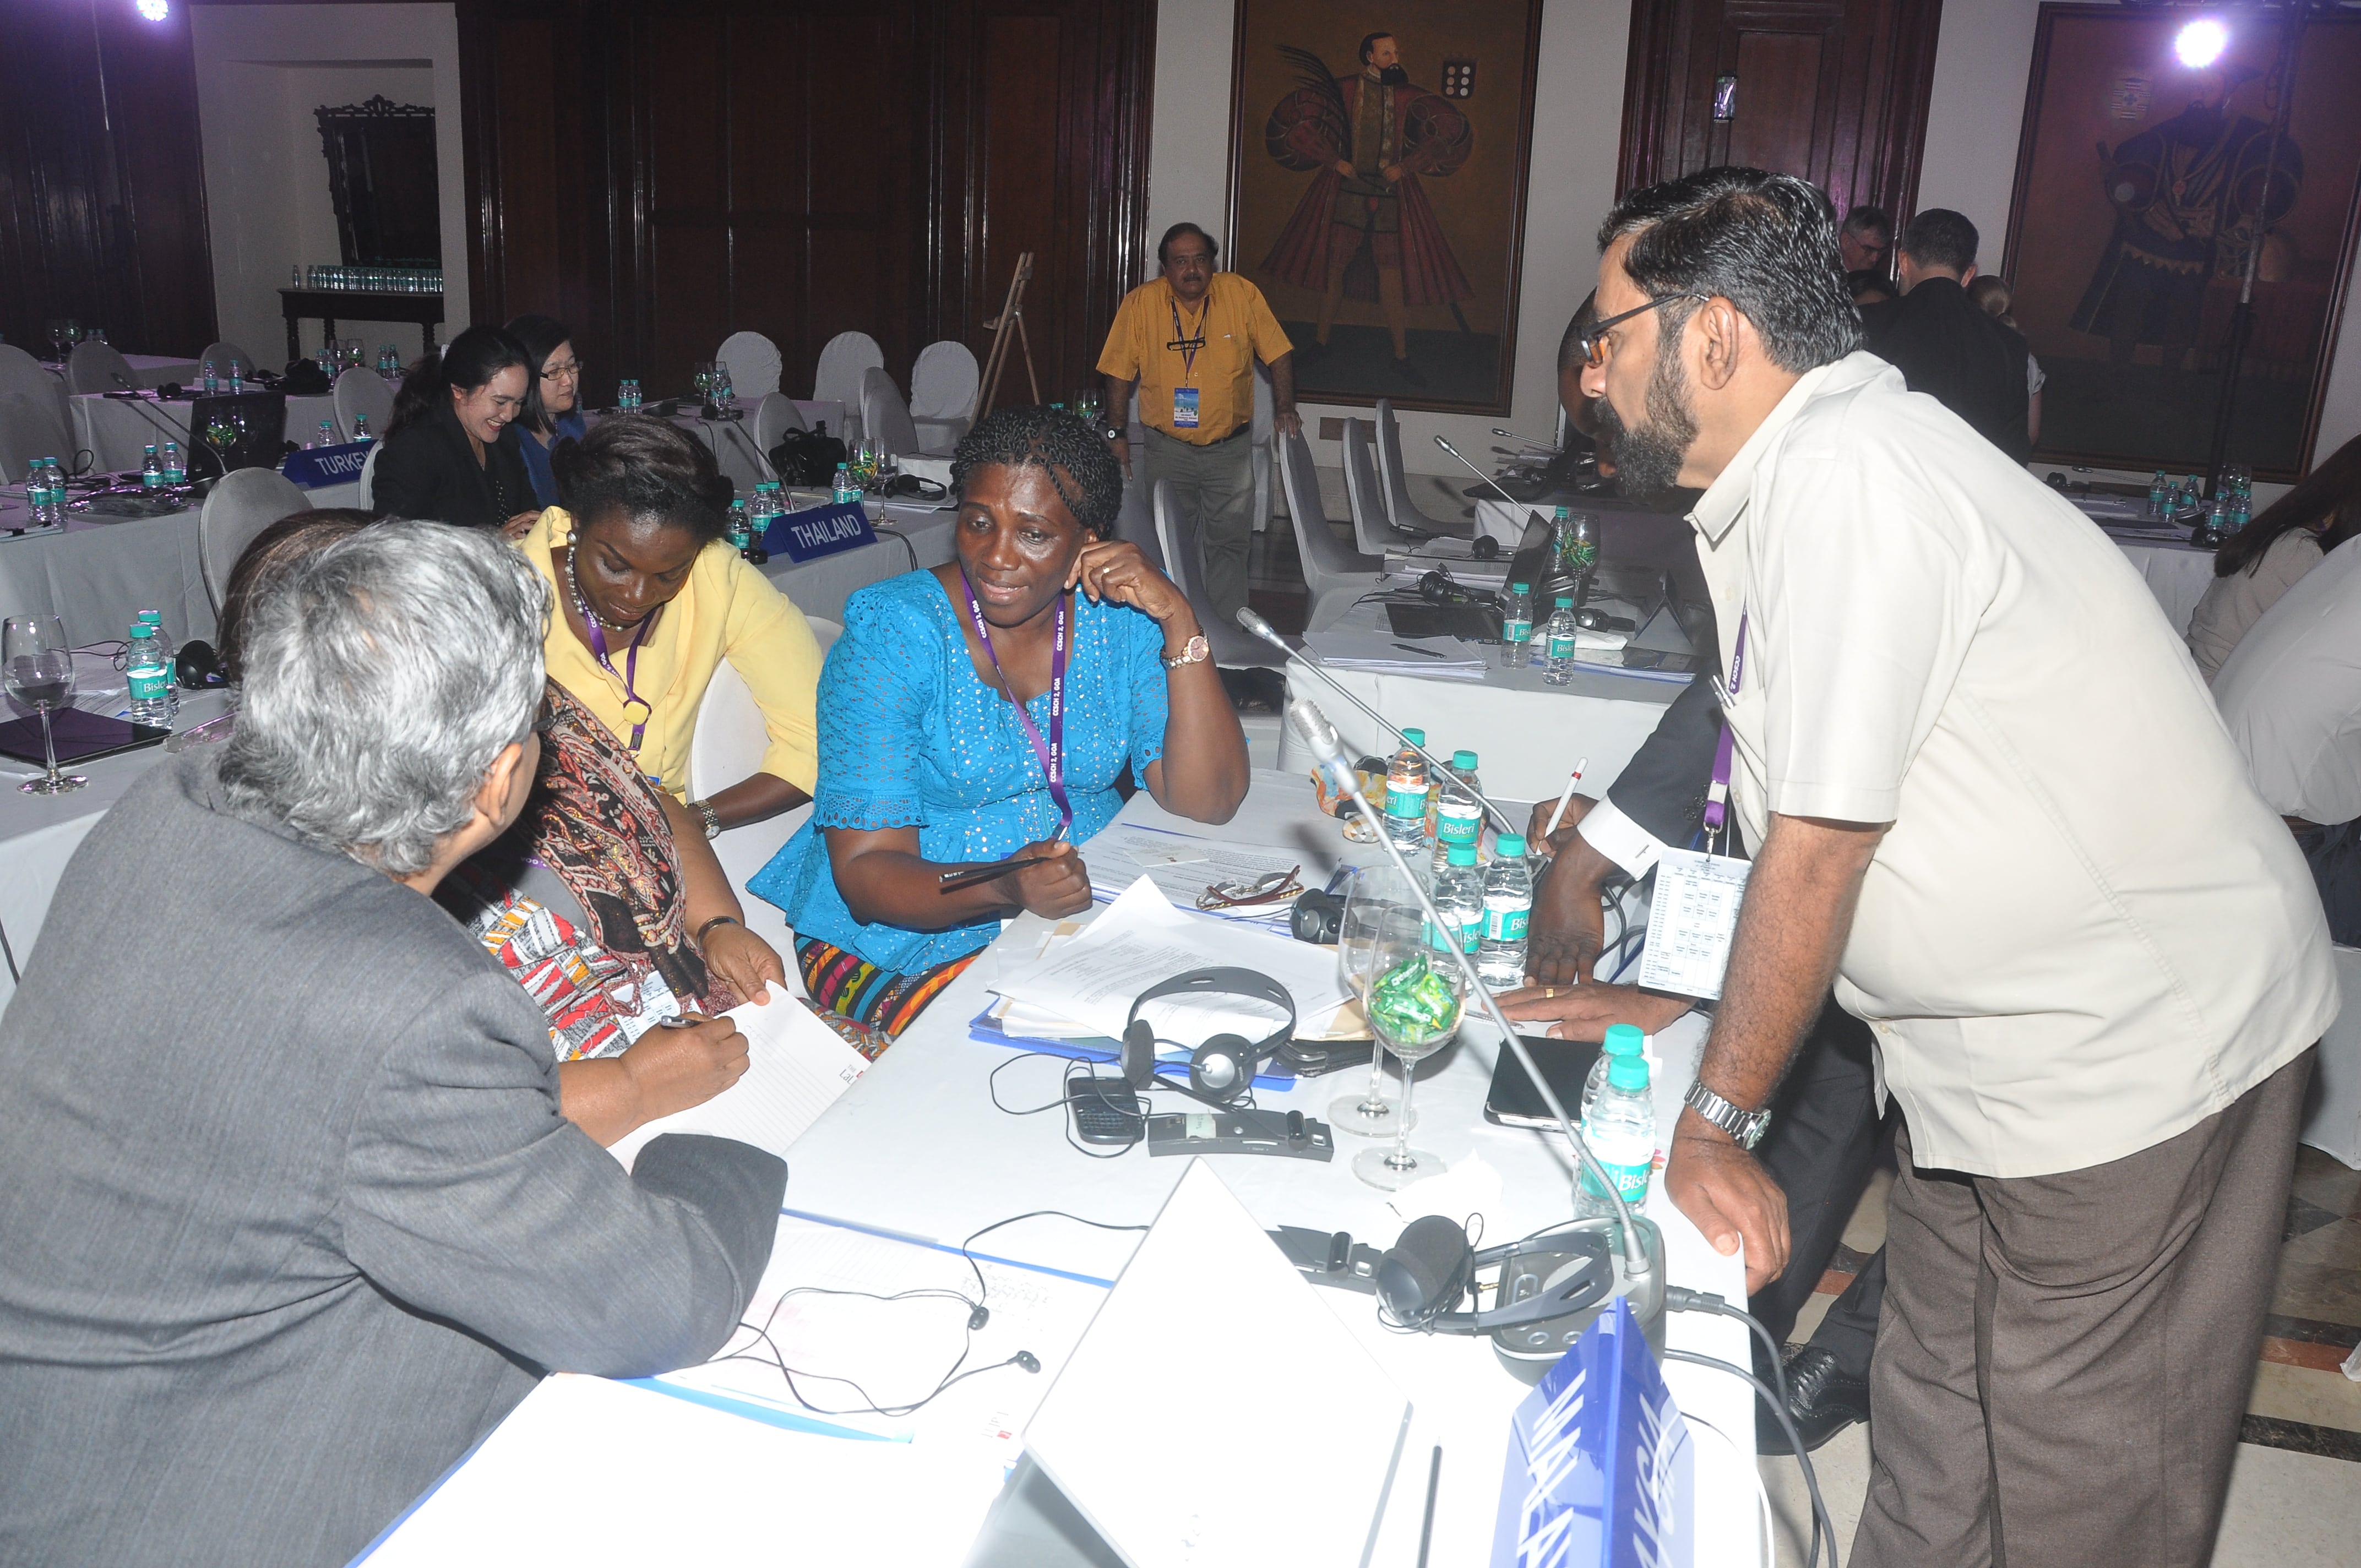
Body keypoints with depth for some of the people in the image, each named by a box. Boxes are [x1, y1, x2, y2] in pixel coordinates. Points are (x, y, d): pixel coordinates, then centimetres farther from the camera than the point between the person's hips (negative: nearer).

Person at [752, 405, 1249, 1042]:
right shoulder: (892, 633, -12)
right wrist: (1006, 889, -35)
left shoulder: (1124, 615, -2)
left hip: (1093, 912, 5)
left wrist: (1180, 623, -18)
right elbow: (866, 871, -15)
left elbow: (1208, 802, -9)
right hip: (912, 942, -4)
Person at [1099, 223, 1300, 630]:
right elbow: (1120, 372, -1)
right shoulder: (1141, 303, -6)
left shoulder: (1242, 294, -6)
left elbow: (1279, 354, -1)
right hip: (1167, 448, 0)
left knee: (1229, 543, 4)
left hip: (1230, 447, 0)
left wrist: (1285, 409, -13)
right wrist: (1117, 434, -4)